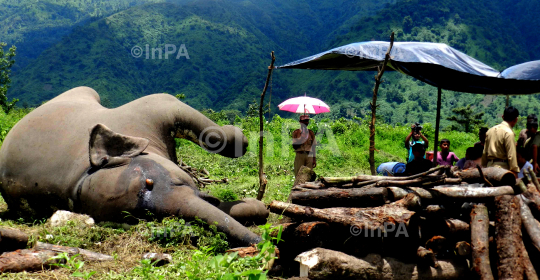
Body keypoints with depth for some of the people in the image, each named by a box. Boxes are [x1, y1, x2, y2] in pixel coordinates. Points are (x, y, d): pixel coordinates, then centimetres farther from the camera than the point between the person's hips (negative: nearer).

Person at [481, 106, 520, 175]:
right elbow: (511, 155, -16)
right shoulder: (509, 133, -11)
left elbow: (484, 153, 15)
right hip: (502, 167, -8)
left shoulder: (490, 130, 12)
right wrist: (515, 172, -13)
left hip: (489, 165, 8)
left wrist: (484, 167, 22)